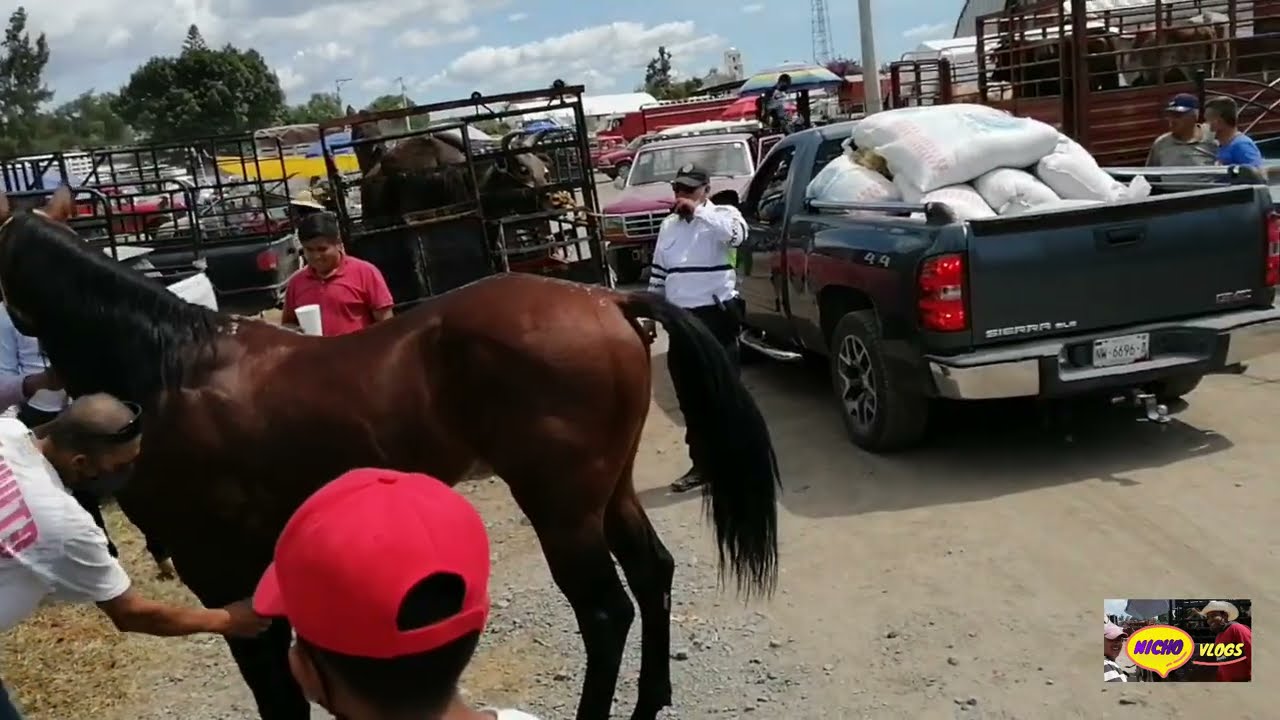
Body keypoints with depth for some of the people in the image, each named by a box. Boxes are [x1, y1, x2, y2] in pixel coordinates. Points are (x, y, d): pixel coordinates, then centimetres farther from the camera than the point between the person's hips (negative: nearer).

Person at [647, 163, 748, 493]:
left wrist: (698, 211, -26)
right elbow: (658, 275, 18)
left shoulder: (722, 215, -3)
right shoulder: (669, 226, 14)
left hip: (717, 315, -6)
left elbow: (736, 234, -29)